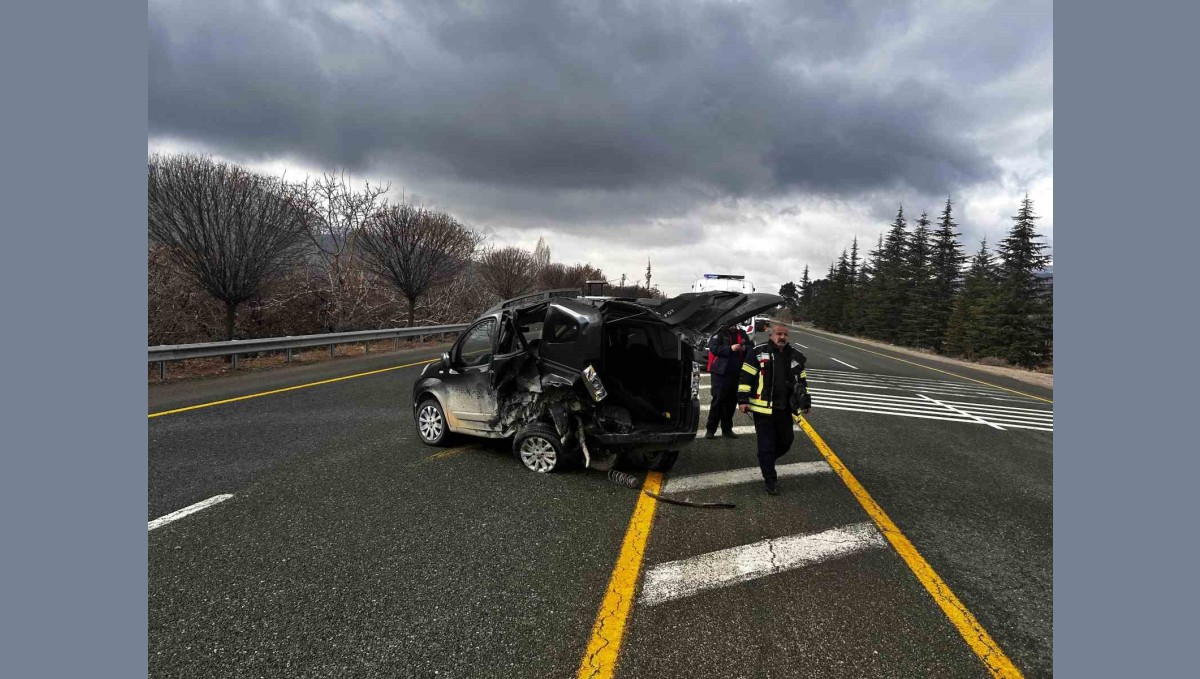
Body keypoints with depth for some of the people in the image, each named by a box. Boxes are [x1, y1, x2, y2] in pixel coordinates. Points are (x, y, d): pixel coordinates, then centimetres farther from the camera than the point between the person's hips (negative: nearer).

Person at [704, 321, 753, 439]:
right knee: (718, 400, -4)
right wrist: (730, 348, -22)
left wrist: (745, 348, -6)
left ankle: (727, 429, 20)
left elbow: (751, 347, 17)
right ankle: (710, 429, 4)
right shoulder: (719, 333, -3)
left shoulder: (741, 333, 13)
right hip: (720, 373, -5)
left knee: (732, 400, 9)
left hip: (736, 373, 5)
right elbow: (713, 348, -14)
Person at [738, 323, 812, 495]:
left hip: (785, 409, 5)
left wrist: (805, 401, 16)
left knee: (786, 441, 13)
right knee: (767, 444, -1)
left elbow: (802, 380, 19)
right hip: (763, 408, -5)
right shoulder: (758, 352, -6)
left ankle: (766, 461, 38)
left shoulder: (795, 355, 9)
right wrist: (743, 400, -11)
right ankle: (770, 479, 10)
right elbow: (746, 377, -7)